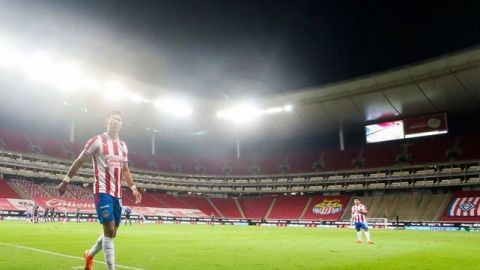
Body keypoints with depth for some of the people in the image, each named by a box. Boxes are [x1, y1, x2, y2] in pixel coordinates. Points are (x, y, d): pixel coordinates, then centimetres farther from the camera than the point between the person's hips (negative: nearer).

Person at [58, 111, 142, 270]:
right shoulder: (97, 141, -4)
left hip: (117, 194, 7)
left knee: (111, 232, 13)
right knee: (110, 231, -12)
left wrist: (133, 188, 13)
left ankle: (89, 255, 37)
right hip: (102, 191, -7)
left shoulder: (123, 146, 14)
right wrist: (66, 181, 0)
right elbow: (79, 161, 1)